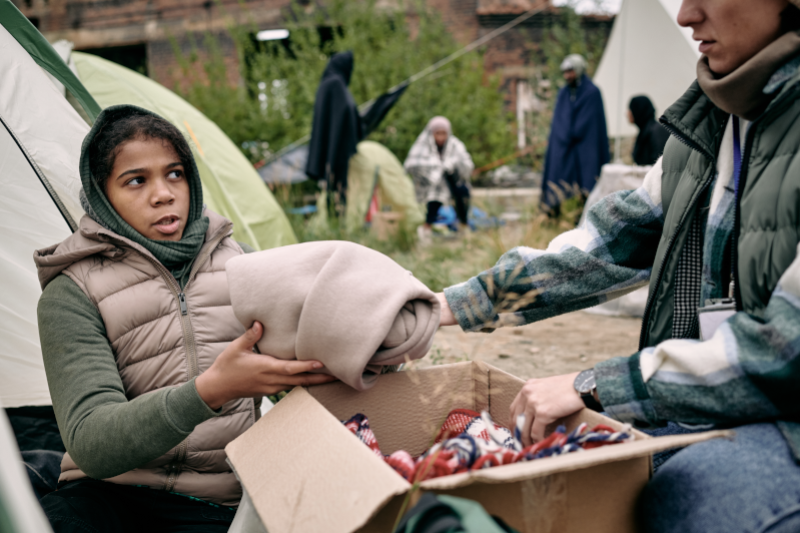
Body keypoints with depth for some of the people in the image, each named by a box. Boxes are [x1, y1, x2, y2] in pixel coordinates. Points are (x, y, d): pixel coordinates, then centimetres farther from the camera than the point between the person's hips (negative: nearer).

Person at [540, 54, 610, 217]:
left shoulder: (592, 92, -2)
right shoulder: (563, 94, 14)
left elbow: (588, 121, -8)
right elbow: (559, 121, 10)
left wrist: (571, 135, -9)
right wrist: (565, 137, -4)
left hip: (584, 147, -5)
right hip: (562, 147, 5)